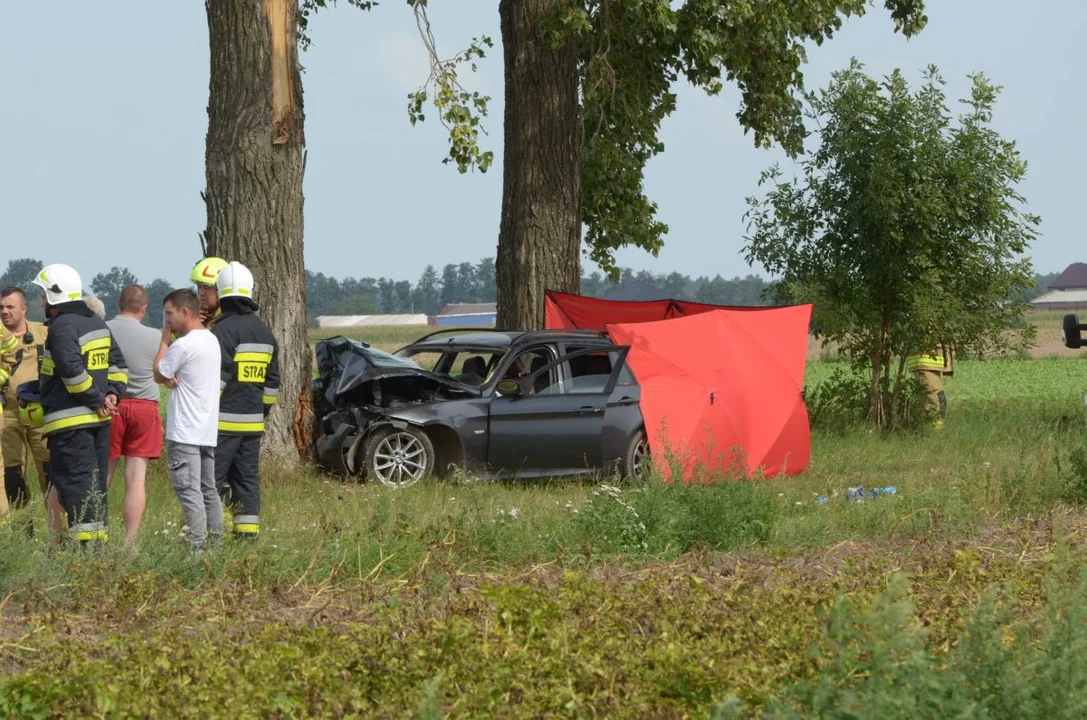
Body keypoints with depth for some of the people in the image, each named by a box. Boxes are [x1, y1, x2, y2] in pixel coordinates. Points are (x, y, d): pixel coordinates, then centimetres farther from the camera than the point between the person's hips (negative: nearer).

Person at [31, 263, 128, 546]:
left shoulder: (62, 327, -14)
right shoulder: (97, 323, 16)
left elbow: (73, 371, -24)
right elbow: (117, 363, 18)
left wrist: (97, 400, -15)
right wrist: (112, 393, 6)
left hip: (70, 421, -9)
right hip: (99, 418, 9)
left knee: (76, 481, -8)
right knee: (96, 482, 13)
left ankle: (86, 538, -14)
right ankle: (100, 536, 15)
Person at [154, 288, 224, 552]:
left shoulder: (183, 346, -17)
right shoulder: (212, 340, 13)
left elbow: (158, 374, -3)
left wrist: (164, 340, 3)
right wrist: (171, 377, 1)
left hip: (184, 433, -9)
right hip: (208, 431, 9)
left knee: (189, 491, -9)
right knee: (209, 490, 14)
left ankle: (198, 546, -13)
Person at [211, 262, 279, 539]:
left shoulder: (223, 330, -12)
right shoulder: (265, 332, 13)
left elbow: (216, 379, -17)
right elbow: (272, 381, 19)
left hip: (224, 421, -7)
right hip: (253, 422, 7)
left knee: (212, 476, -5)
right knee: (247, 477, 9)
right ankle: (249, 531, 7)